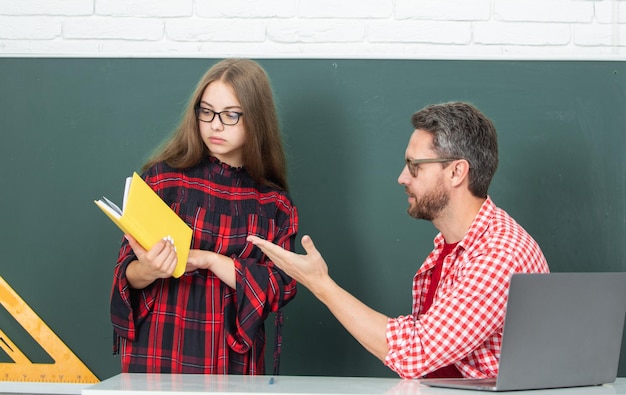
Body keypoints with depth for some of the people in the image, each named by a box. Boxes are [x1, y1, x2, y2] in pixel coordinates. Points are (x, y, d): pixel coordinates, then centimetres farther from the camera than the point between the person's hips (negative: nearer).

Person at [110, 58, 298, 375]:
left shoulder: (275, 204, 4)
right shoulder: (162, 177, -1)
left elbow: (281, 286, -6)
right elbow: (127, 274, -1)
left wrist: (208, 259, -17)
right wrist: (148, 271, -24)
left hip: (232, 361, 1)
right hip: (155, 354, -1)